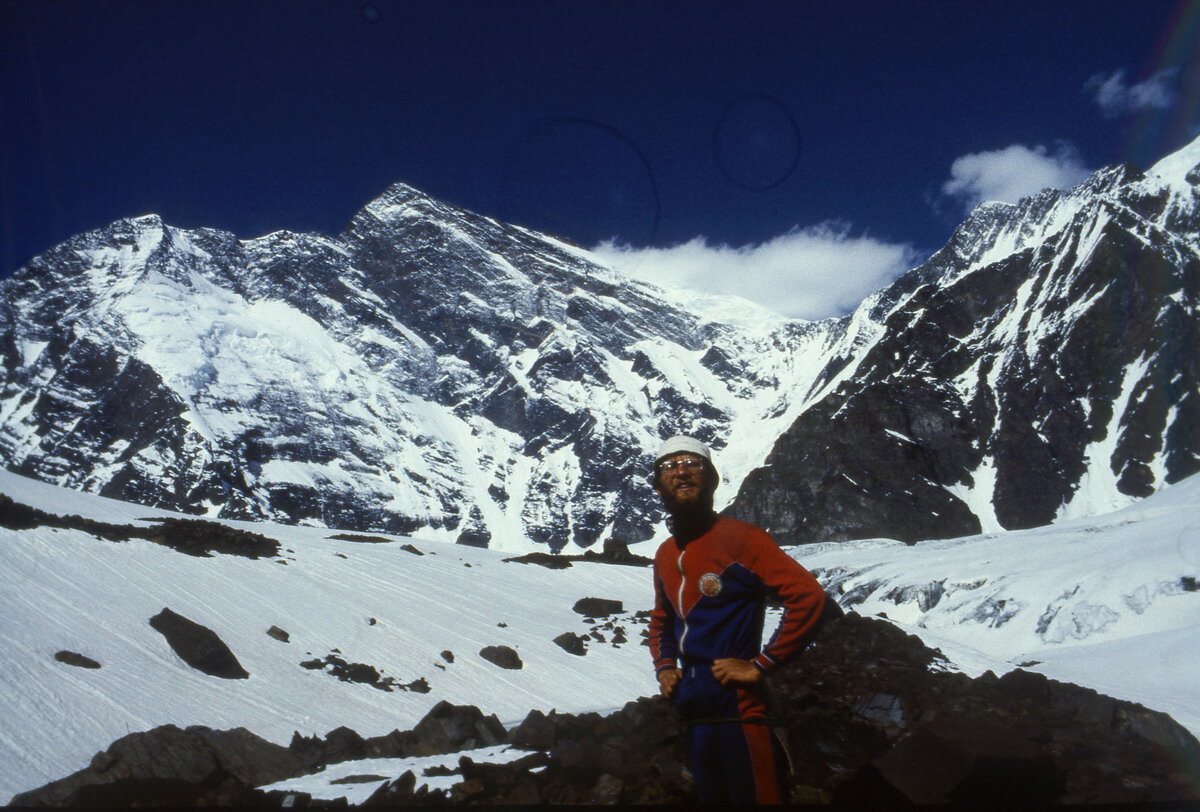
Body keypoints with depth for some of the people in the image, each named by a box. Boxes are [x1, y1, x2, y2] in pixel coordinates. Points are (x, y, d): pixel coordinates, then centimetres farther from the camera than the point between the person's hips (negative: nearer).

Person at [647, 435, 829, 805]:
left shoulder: (739, 538, -11)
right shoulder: (665, 555, 12)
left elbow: (808, 595, -18)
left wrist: (759, 666, -17)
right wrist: (664, 666, 10)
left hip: (737, 706, -7)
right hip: (692, 710, 7)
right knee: (713, 798, 19)